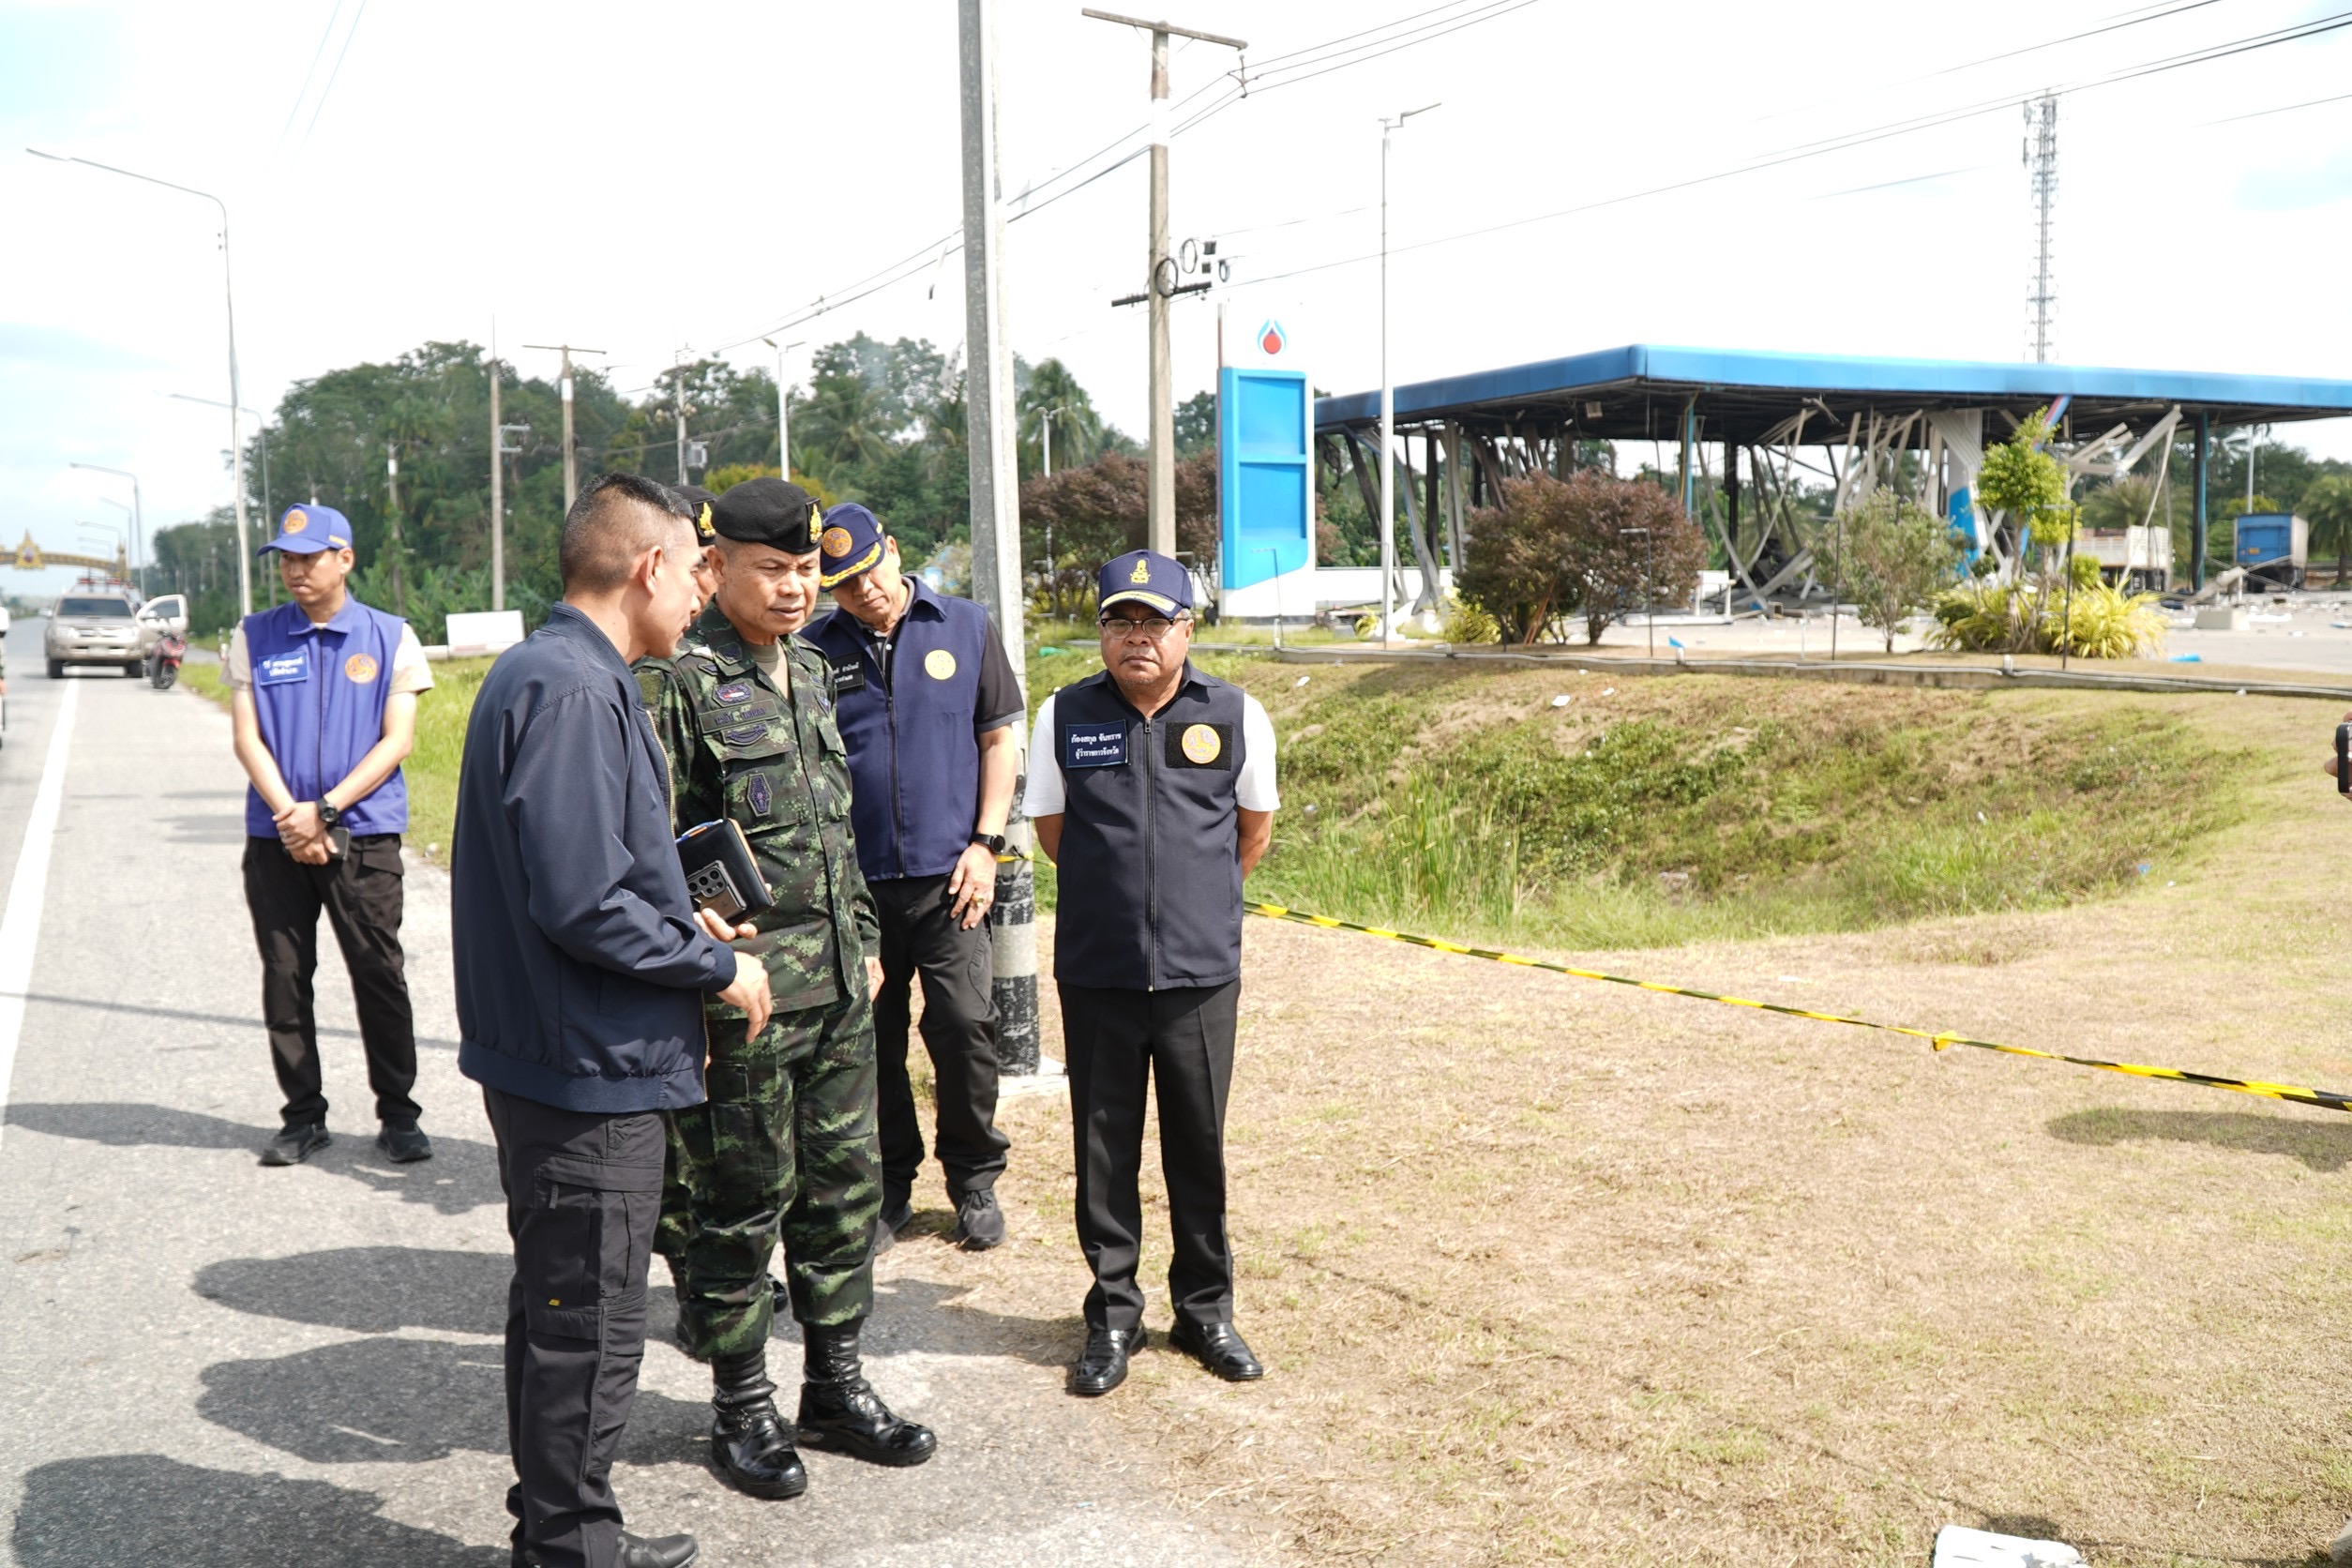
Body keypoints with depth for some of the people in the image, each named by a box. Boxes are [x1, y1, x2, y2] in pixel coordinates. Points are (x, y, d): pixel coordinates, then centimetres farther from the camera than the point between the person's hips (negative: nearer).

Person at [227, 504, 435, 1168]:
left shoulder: (390, 637, 3)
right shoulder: (255, 636, 8)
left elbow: (397, 740, -2)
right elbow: (245, 737, 4)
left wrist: (326, 809, -11)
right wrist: (290, 817, -10)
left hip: (364, 836, -2)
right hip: (276, 835, 2)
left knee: (380, 976, -2)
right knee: (284, 980, 5)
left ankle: (397, 1116, 9)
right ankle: (303, 1116, 16)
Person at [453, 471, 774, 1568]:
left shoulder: (550, 674, 11)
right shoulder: (570, 690, -21)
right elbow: (582, 902, -26)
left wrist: (680, 924, 11)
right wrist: (714, 967, -14)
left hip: (552, 1061, 11)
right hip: (591, 1070, -11)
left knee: (561, 1312, 21)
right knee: (589, 1334, 3)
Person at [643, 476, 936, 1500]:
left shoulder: (809, 670, 14)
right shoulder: (684, 681, -11)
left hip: (838, 987, 8)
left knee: (846, 1184, 13)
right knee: (742, 1201, 4)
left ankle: (835, 1387, 28)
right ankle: (741, 1408, 21)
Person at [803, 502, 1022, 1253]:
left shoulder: (966, 628, 6)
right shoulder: (815, 649, 6)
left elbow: (1000, 739, 8)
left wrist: (985, 842, -1)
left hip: (946, 875, -1)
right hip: (855, 879, 1)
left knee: (965, 1027, -3)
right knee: (868, 1038, 6)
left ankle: (973, 1179, 17)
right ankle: (887, 1183, 23)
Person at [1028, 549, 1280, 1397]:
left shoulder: (1237, 715, -1)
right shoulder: (1065, 715, 0)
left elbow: (1255, 827, 13)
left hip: (1200, 971, 0)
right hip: (1096, 974, 0)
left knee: (1199, 1148, 10)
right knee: (1103, 1149, 8)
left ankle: (1206, 1311, 26)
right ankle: (1112, 1316, 23)